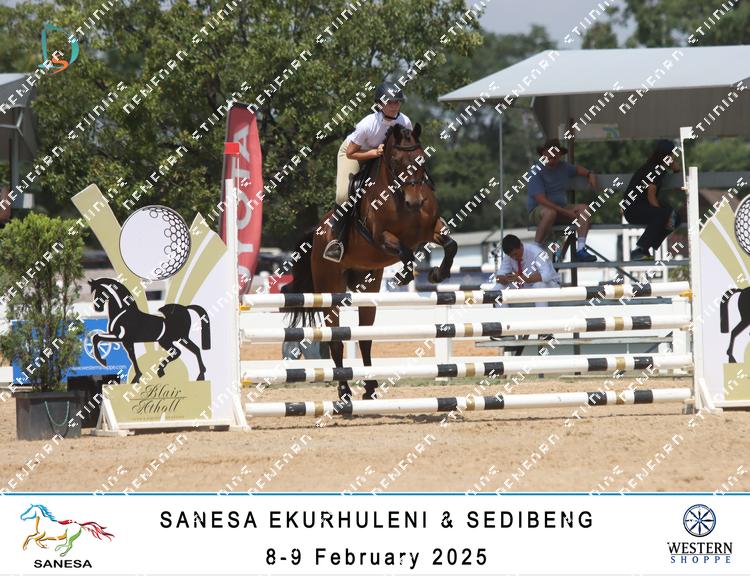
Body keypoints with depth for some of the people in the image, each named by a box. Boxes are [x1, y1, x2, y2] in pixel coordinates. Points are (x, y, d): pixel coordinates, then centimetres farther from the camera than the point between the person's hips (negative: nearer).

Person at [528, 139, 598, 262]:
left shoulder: (563, 166, 9)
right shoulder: (536, 172, -13)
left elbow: (577, 169, 34)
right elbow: (540, 199, -22)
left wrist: (590, 174, 11)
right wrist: (566, 212, -25)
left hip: (561, 208, 7)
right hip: (538, 210, -7)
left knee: (583, 208, -17)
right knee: (550, 213, -40)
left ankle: (580, 249, -24)